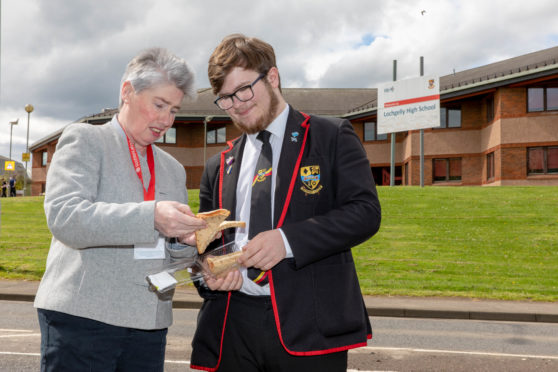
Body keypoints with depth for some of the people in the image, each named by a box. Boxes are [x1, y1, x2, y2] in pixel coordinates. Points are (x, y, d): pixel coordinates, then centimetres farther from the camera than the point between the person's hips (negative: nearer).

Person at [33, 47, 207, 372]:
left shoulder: (173, 169, 19)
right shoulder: (84, 139, 1)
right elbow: (64, 217, -14)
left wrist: (189, 241, -2)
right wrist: (151, 217, -25)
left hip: (149, 322, 5)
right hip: (82, 316, -5)